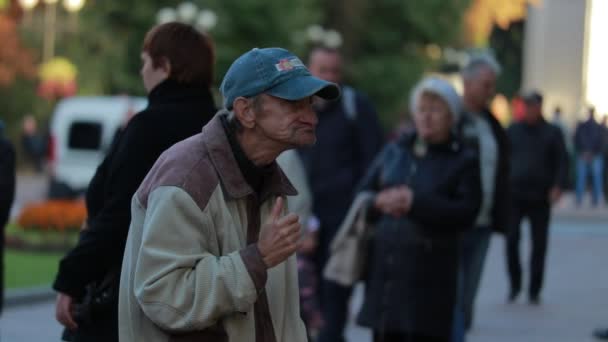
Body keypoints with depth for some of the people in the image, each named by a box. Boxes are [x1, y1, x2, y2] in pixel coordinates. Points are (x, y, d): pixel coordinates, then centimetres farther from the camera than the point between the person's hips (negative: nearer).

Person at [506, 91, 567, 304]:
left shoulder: (552, 133, 5)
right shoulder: (512, 131, 8)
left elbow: (561, 163, 0)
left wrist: (557, 186, -14)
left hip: (540, 198, -1)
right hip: (515, 196, 1)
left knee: (539, 244, 3)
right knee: (511, 240, -9)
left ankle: (534, 291, 10)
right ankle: (515, 285, 7)